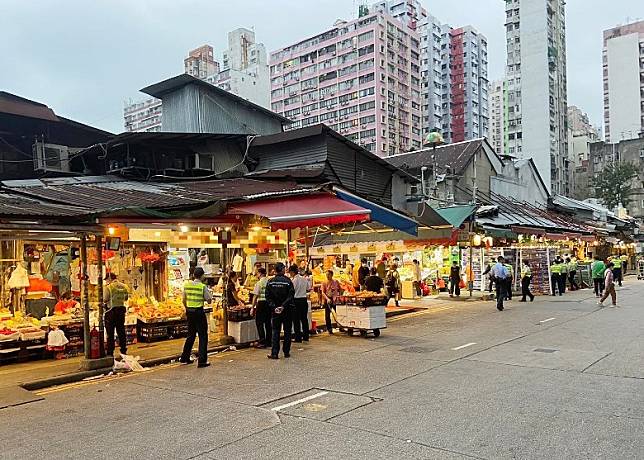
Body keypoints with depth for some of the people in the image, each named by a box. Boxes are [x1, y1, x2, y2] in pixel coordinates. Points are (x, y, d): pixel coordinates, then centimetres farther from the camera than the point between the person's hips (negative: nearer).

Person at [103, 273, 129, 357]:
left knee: (110, 332, 3)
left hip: (111, 310, -5)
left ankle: (110, 352, 5)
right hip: (121, 309, 5)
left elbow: (105, 300, -13)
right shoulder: (124, 286, 3)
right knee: (121, 331, 12)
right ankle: (123, 350, 16)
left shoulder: (109, 287, -14)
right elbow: (126, 298, 12)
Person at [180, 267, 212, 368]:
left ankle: (184, 358, 27)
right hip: (199, 311, -6)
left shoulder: (187, 284, 3)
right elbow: (209, 300, -8)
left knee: (191, 335, 19)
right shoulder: (203, 286, -12)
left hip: (189, 311, 6)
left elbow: (184, 300, 9)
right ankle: (202, 361, 2)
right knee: (203, 336, 3)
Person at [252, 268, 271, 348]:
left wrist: (253, 307, -5)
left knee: (259, 323, 2)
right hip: (269, 303, 6)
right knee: (268, 323, 13)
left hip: (261, 303, -6)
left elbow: (255, 296, -11)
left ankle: (262, 342, 0)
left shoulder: (259, 283, -11)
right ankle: (268, 341, 19)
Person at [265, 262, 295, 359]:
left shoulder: (270, 282, -2)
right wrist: (283, 306, -13)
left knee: (276, 331, 6)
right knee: (287, 331, 9)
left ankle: (274, 353, 1)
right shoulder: (288, 281, -9)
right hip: (287, 310, -2)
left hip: (275, 310, 2)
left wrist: (274, 307, -7)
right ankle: (286, 352, 12)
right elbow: (291, 296, -14)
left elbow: (268, 297, -5)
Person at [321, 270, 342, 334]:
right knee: (327, 315, 1)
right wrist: (327, 299, -21)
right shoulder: (324, 283, 1)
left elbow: (340, 289, 12)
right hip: (327, 300, 0)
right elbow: (323, 292, -7)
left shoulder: (336, 282, 4)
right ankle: (329, 329, 10)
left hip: (335, 300, 0)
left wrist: (339, 296, -4)